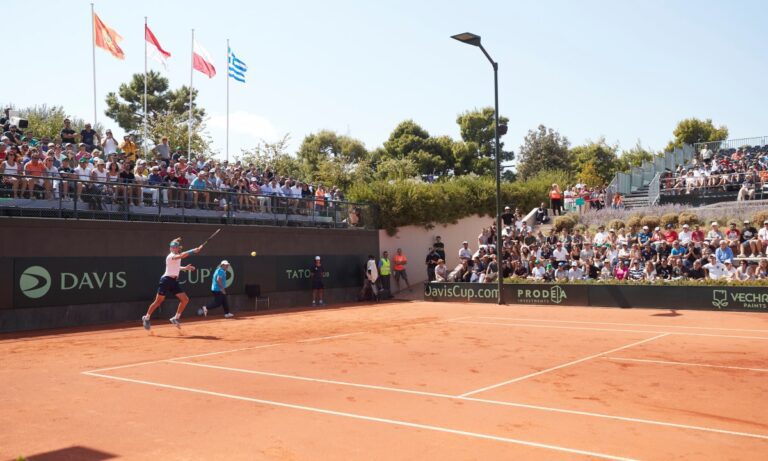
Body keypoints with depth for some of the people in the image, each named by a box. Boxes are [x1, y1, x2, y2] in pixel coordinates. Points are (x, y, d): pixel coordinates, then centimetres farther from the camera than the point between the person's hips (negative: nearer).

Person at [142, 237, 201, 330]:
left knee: (185, 299, -1)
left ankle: (176, 318, 9)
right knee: (158, 301, 0)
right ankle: (146, 318, 17)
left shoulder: (177, 257, 13)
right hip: (166, 280, -8)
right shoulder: (171, 256, -14)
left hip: (174, 281, 8)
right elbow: (182, 255, -35)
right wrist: (194, 250, -38)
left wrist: (185, 268, 16)